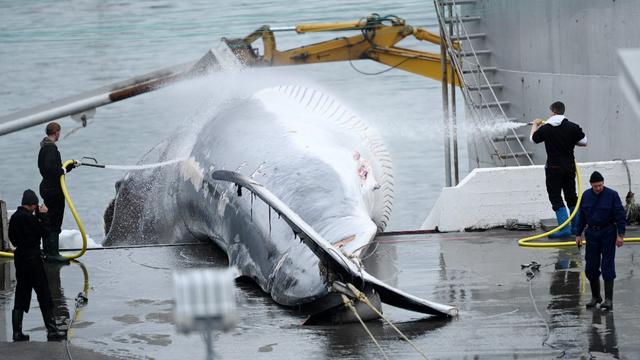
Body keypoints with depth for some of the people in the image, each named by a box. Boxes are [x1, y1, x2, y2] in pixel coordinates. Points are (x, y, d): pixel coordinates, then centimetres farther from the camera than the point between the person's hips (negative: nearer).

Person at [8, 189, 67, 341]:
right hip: (32, 259, -8)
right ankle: (52, 330, -1)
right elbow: (44, 232, -12)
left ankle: (17, 332, 10)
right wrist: (43, 215, -4)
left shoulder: (14, 217, 7)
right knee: (44, 295, -1)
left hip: (20, 259, 8)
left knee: (20, 296, 11)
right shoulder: (29, 218, -18)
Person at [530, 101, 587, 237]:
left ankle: (564, 228, -11)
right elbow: (584, 142, 2)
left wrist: (535, 125, 28)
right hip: (570, 167, 4)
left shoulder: (545, 128, -8)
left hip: (553, 167, -4)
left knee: (556, 198, -1)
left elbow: (534, 138, 9)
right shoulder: (572, 127, -4)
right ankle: (576, 227, 21)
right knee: (571, 196, 16)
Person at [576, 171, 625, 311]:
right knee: (590, 267, 5)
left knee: (607, 267, -5)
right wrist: (579, 234, 12)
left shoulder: (612, 195, -8)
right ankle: (595, 296, 20)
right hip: (592, 234, 4)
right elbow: (582, 216, 13)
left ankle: (608, 299, -3)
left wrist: (620, 235, -14)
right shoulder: (586, 196, 5)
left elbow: (620, 215, -8)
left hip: (608, 234, -4)